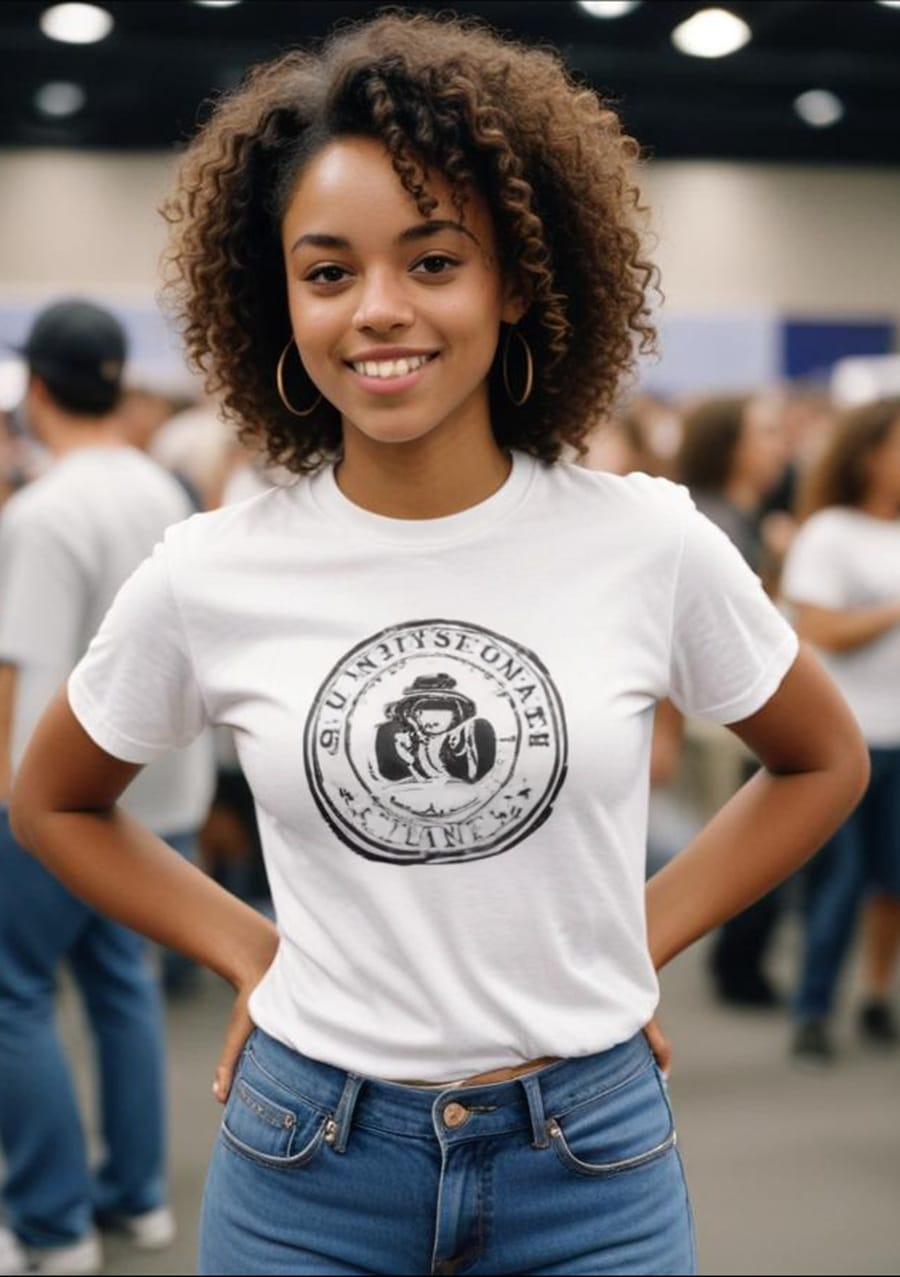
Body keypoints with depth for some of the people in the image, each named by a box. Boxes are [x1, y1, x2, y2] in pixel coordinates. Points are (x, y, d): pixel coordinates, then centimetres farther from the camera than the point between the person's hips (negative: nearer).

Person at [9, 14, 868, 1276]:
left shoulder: (652, 546, -8)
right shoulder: (209, 577, -8)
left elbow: (826, 762, 8)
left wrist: (641, 938, 1)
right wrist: (249, 954, 0)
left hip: (592, 1165, 0)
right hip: (306, 1167, 0)